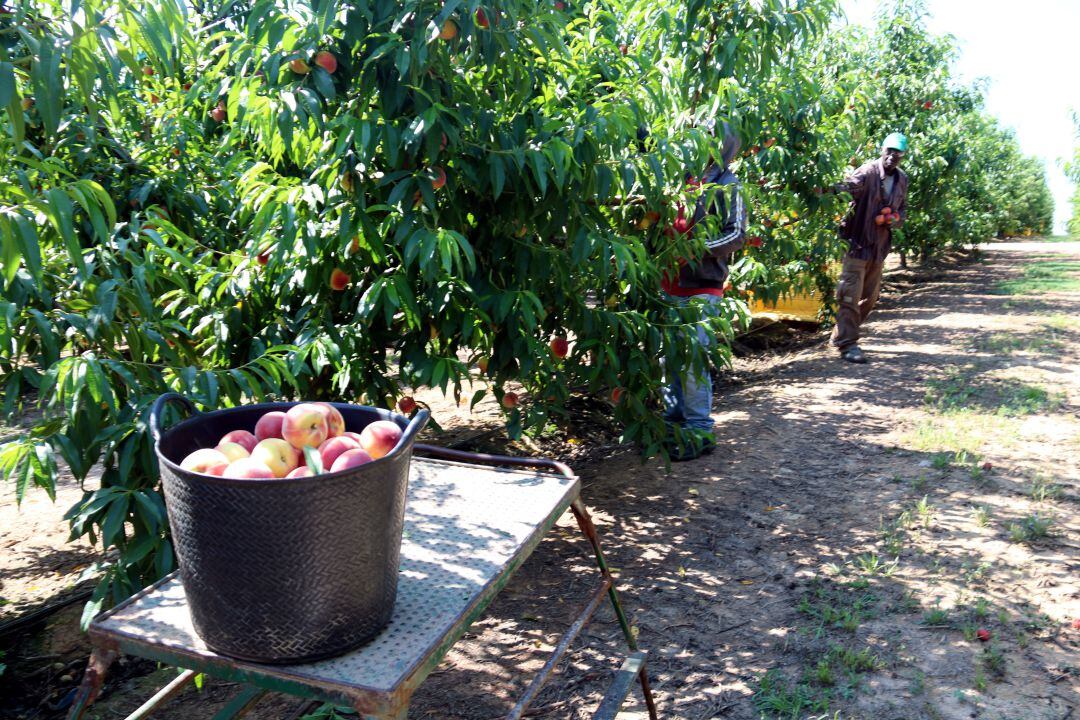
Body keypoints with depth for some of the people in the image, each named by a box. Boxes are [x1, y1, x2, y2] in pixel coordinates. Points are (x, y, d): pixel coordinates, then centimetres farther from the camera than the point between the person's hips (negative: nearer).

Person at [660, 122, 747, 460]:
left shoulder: (725, 185, -4)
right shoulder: (683, 178, 13)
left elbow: (736, 234, -12)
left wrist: (696, 246, -22)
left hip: (701, 288, -6)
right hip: (671, 284, 7)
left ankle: (699, 430, 2)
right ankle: (675, 417, 25)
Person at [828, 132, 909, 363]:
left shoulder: (902, 179, 10)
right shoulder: (868, 172, -12)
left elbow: (902, 209, 22)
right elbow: (851, 184, -33)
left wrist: (896, 219, -2)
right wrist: (833, 188, -57)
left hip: (880, 245, 8)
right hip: (858, 242, -8)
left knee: (870, 296, 15)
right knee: (850, 294, -9)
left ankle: (841, 335, 30)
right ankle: (847, 344, -4)